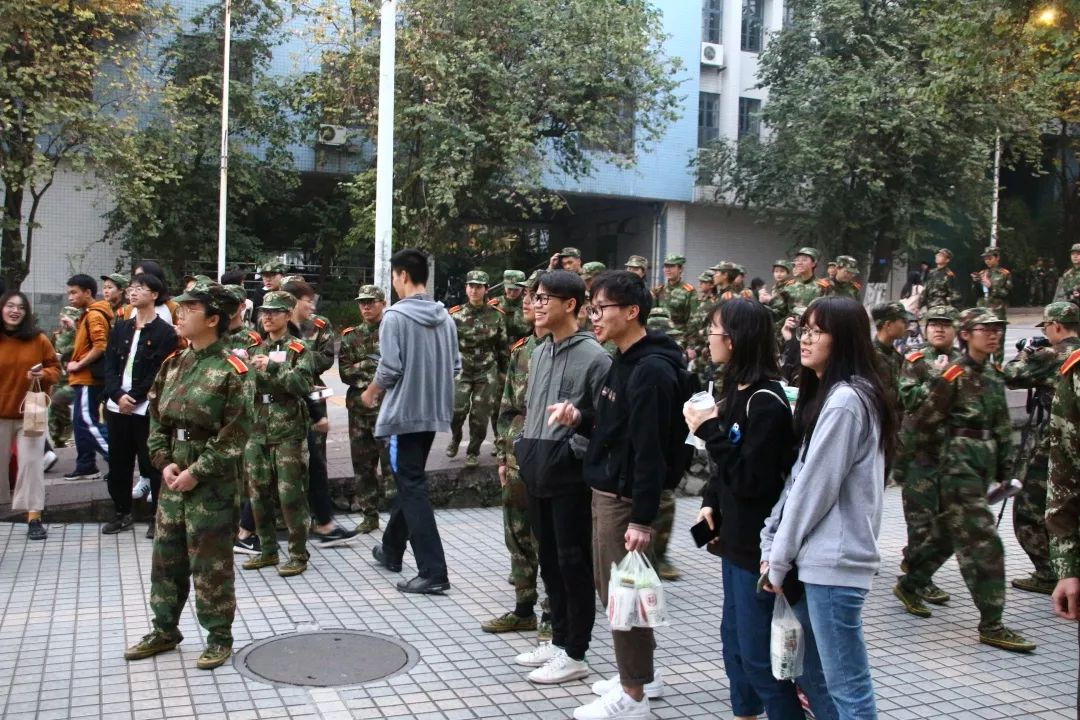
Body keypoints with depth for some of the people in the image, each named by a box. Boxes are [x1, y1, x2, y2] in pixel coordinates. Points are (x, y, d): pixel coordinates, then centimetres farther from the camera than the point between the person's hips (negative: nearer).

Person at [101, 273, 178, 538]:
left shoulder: (165, 332, -4)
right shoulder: (120, 328, 13)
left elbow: (161, 373, -10)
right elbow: (109, 365, 7)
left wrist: (134, 397, -14)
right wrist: (118, 395, -9)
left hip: (148, 409, -5)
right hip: (118, 406, 6)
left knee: (152, 463, -1)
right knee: (118, 462, 11)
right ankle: (122, 513, 24)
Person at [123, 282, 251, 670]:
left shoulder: (229, 370, -12)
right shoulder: (173, 364, 9)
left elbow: (236, 434, -14)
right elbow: (156, 419, 13)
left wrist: (197, 472, -16)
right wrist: (164, 462, -2)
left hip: (212, 482, -7)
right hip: (173, 476, 7)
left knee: (211, 562, 1)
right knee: (166, 555, 15)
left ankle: (219, 637, 14)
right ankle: (165, 629, 30)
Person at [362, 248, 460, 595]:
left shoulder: (395, 316, -14)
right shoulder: (445, 316, 4)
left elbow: (389, 369, -16)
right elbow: (455, 366, 8)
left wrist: (370, 393, 3)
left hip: (404, 412, -7)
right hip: (434, 412, 7)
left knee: (413, 488, -3)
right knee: (409, 481, 21)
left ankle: (433, 572, -5)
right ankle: (391, 550, 37)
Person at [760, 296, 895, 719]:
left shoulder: (845, 401, -15)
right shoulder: (824, 393, 15)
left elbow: (815, 488, -16)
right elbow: (798, 478, 12)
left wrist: (780, 559, -8)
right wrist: (771, 545, 4)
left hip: (834, 561, -10)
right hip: (817, 558, 10)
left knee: (847, 685, -2)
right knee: (817, 672, 18)